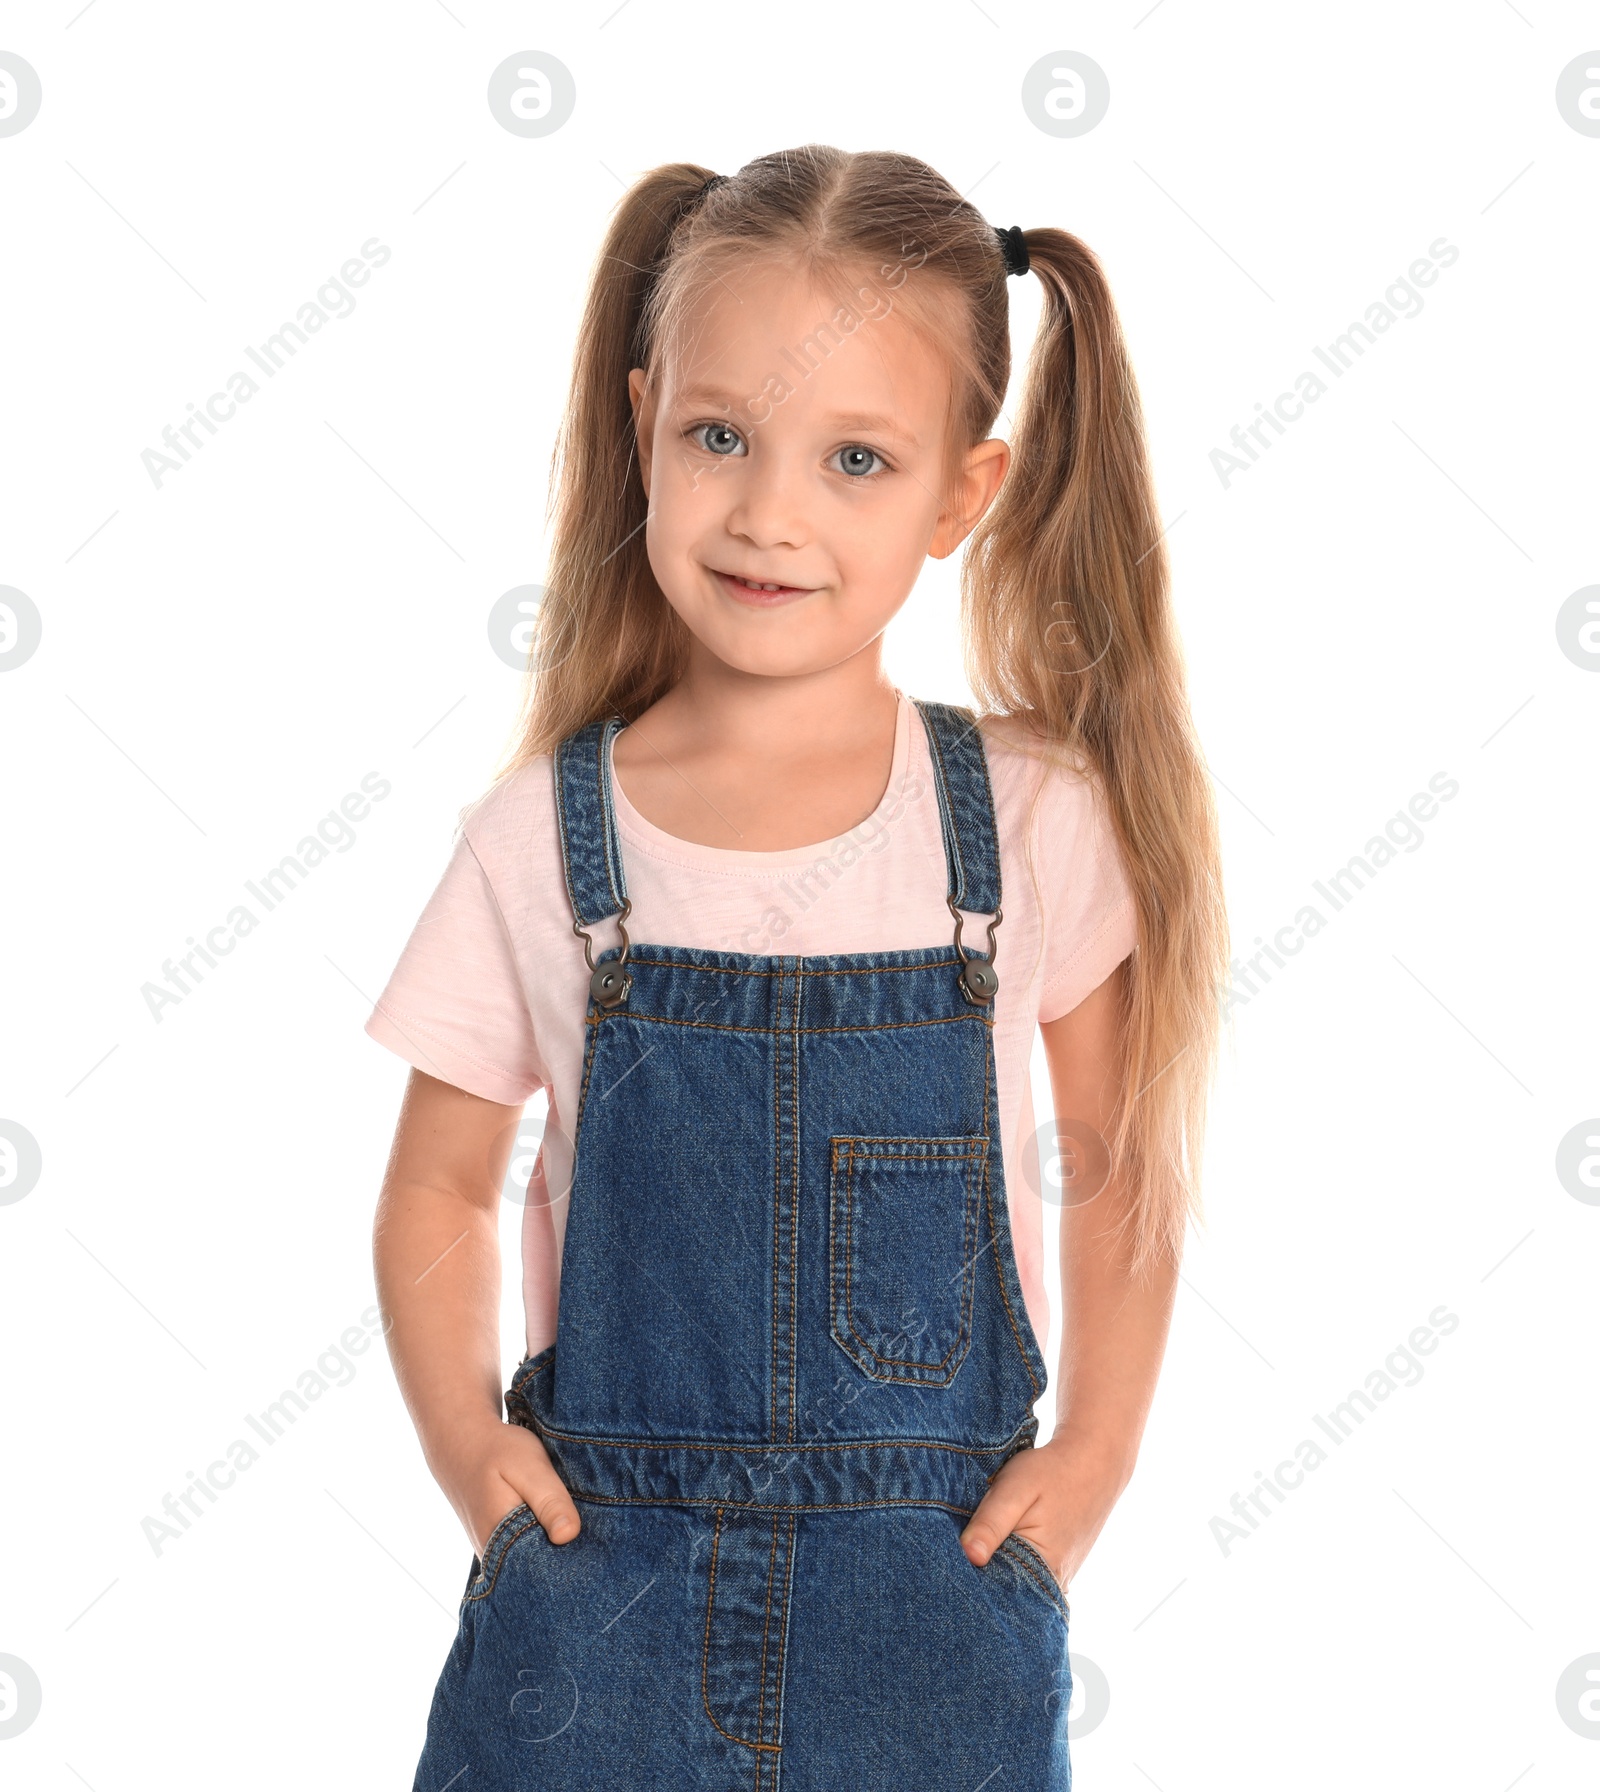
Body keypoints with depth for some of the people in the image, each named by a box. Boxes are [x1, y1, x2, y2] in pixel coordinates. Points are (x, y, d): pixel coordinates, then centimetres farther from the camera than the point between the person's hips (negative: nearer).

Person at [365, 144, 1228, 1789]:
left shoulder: (1034, 823, -6)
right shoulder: (543, 836, -5)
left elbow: (1127, 1158, 7)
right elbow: (441, 1186, 7)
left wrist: (1097, 1449, 1)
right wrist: (463, 1440, -5)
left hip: (932, 1609, 0)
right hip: (602, 1582, 1)